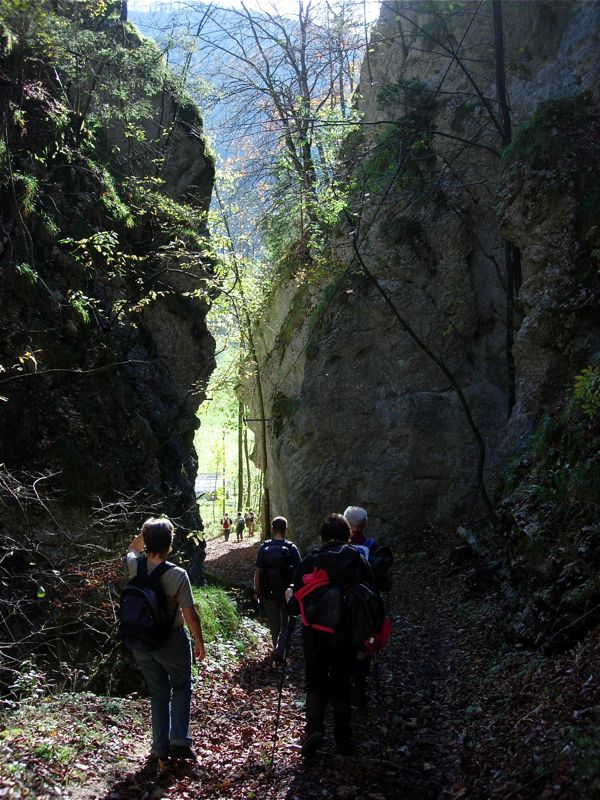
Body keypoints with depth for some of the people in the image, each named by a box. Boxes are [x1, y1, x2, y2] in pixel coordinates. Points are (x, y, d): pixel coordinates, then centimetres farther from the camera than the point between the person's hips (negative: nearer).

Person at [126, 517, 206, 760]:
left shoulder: (134, 566, -13)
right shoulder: (177, 575, -23)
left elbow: (133, 548, 15)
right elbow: (190, 614, -16)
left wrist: (147, 532, 8)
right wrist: (199, 641, -2)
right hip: (172, 640, -4)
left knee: (158, 693, 17)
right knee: (181, 687, 18)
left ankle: (160, 746, 21)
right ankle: (179, 740, 8)